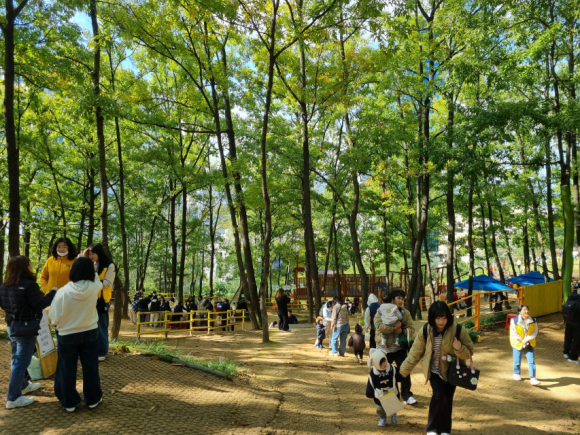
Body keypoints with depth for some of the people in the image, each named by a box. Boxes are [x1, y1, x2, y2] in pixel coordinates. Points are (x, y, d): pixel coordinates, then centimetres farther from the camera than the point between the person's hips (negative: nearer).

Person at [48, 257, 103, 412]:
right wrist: (88, 265, 19)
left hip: (67, 335, -2)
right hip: (90, 333, 2)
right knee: (91, 368, 15)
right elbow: (95, 277, 11)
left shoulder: (63, 292, -21)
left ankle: (69, 402, 24)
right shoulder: (95, 287, -16)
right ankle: (93, 399, 26)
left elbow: (54, 318, -12)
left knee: (67, 370, 13)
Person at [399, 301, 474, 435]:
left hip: (451, 370, 1)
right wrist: (403, 370, -4)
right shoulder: (425, 331, -17)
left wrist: (459, 348, -35)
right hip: (434, 371, 0)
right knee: (438, 395, -18)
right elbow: (415, 353, -7)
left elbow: (469, 352, -12)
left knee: (447, 399, 7)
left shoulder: (458, 330, -20)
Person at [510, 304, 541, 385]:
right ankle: (517, 373, 36)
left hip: (529, 344, 2)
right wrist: (522, 340, -14)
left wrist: (527, 339, -17)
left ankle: (533, 378, -1)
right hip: (518, 343, -2)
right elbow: (514, 333, -13)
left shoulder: (533, 321, -6)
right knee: (517, 361, 11)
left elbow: (535, 332, -7)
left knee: (531, 361, -5)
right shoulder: (514, 321, -17)